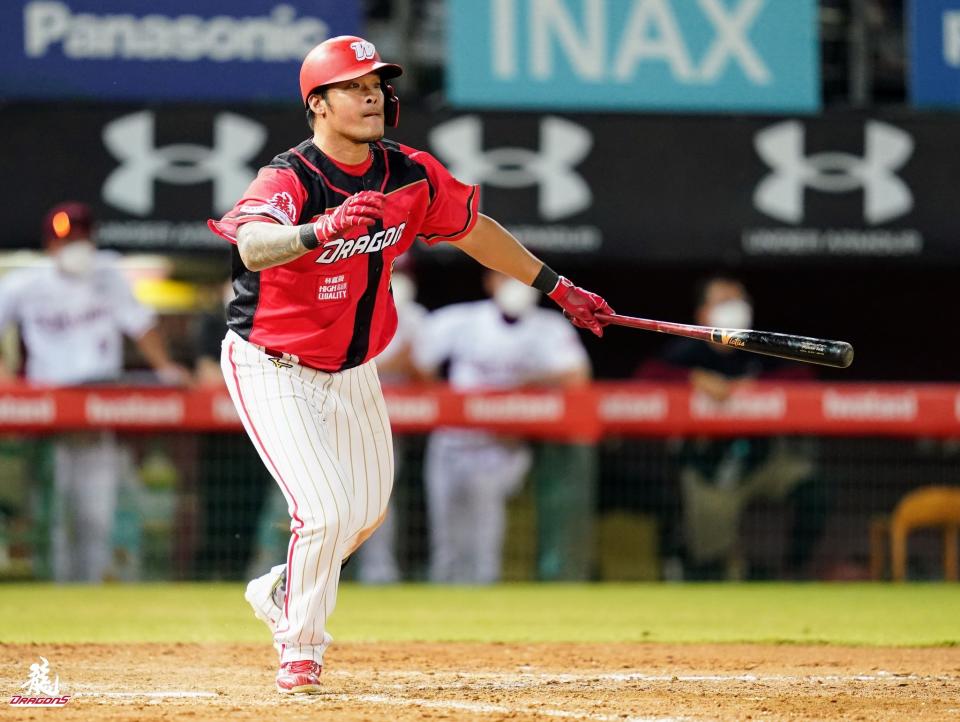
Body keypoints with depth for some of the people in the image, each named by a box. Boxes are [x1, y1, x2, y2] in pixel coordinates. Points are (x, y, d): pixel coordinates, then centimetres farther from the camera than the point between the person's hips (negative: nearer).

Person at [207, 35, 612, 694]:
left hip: (353, 370, 7)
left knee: (366, 510, 17)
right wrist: (322, 229, -66)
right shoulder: (289, 179, -26)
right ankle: (300, 651, 5)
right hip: (274, 370, -7)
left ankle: (281, 592, 43)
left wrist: (558, 289, 15)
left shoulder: (411, 176, -7)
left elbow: (475, 229, 10)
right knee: (326, 510, -16)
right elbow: (253, 246, -47)